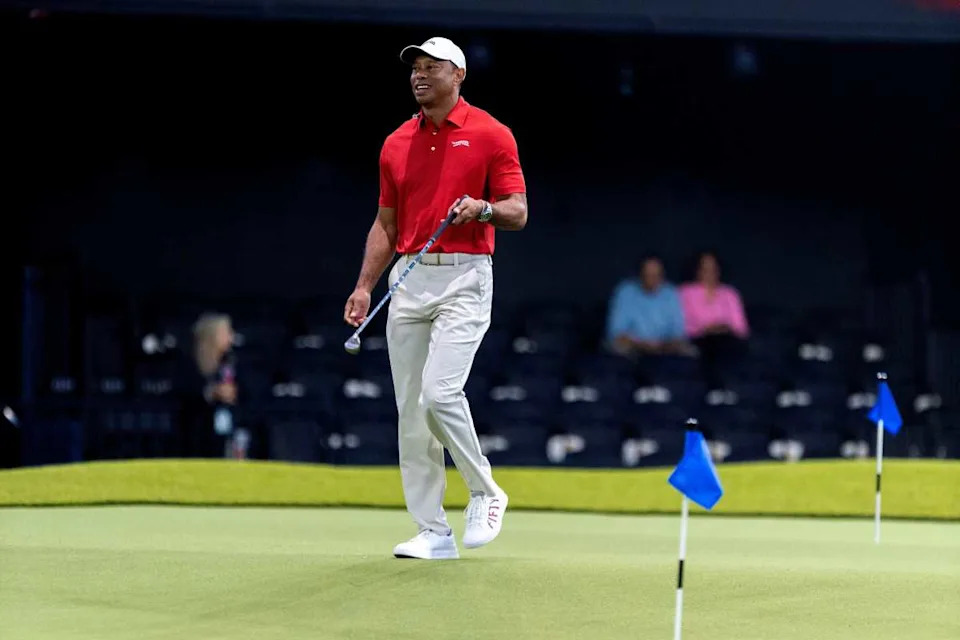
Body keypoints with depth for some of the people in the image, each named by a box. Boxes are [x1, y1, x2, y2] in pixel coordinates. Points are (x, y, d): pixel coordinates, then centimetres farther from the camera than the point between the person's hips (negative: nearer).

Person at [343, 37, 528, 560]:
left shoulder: (490, 135, 0)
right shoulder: (396, 144, 14)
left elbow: (517, 212, -2)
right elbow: (385, 224, 17)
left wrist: (483, 208, -23)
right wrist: (364, 287, 7)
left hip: (464, 277, -6)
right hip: (408, 279, 6)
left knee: (440, 392, -20)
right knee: (410, 408, 2)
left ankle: (484, 492, 4)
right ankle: (433, 532, 7)